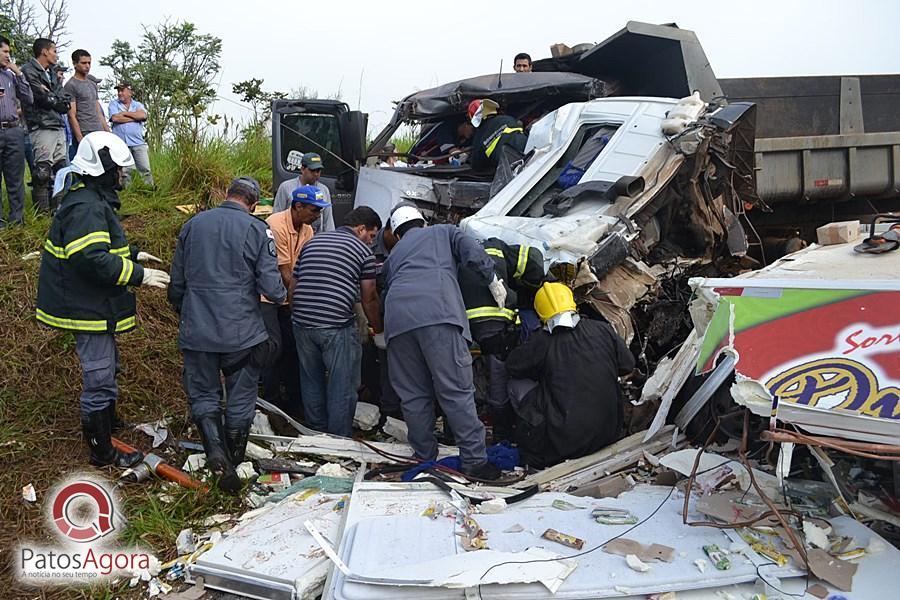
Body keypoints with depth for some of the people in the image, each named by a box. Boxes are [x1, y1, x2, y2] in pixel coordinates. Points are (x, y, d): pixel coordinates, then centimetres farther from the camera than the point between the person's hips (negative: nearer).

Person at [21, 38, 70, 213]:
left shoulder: (52, 75, 22)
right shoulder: (28, 71, -5)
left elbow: (67, 100, 12)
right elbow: (44, 98, -13)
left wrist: (59, 101, -6)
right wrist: (60, 103, 3)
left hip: (58, 126, 9)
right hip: (42, 127, -8)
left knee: (60, 169, 9)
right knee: (43, 171, -10)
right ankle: (42, 212, -7)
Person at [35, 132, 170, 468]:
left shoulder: (94, 201, 12)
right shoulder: (87, 208, -24)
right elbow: (94, 260, -33)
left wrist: (132, 255, 19)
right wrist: (139, 275, -29)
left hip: (94, 304, 12)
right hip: (89, 309, -12)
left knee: (107, 368, 28)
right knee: (99, 380, -1)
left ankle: (109, 424, 48)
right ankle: (102, 452, 12)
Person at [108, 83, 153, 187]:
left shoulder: (138, 105, 14)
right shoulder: (114, 104, 11)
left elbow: (142, 115, -9)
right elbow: (115, 118, -8)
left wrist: (124, 113, -3)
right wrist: (135, 118, -2)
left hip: (138, 143, 1)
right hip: (121, 143, 0)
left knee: (145, 169, -3)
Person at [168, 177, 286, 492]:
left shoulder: (193, 225, 6)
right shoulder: (258, 230, -6)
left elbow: (176, 283, 13)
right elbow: (271, 286, -12)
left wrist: (182, 314, 30)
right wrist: (282, 295, 12)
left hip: (197, 332, 2)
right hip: (242, 333, -2)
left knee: (203, 395, 13)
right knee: (241, 400, 13)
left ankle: (215, 448, -9)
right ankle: (235, 461, 23)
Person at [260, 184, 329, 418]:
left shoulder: (306, 230, 3)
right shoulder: (276, 226, -22)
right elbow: (285, 274, -22)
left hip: (288, 296, 8)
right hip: (266, 295, -7)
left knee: (293, 346, 7)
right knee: (275, 347, -8)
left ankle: (295, 402, 17)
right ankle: (272, 404, 5)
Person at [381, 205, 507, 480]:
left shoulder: (393, 255, 36)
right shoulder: (444, 231, 28)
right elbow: (473, 253, 10)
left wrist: (383, 332, 44)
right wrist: (494, 282, 16)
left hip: (397, 318, 4)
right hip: (438, 312, -4)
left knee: (413, 395, 11)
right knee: (457, 390, -4)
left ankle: (425, 458, 16)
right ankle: (474, 460, -4)